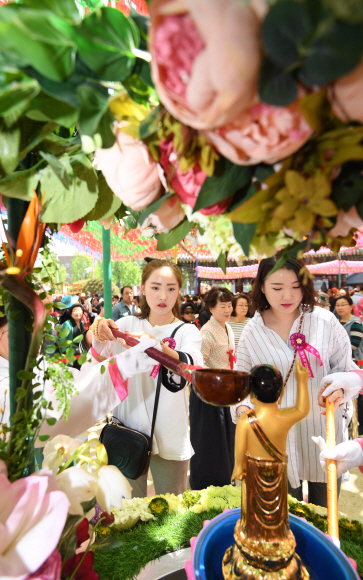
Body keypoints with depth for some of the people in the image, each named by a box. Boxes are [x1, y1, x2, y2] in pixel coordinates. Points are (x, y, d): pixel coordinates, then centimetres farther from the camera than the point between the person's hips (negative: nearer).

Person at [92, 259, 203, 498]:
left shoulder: (188, 332, -3)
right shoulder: (128, 324, 3)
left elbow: (191, 367, -24)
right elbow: (94, 356, -9)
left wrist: (156, 345, -43)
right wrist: (98, 333, -31)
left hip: (170, 435, -1)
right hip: (128, 432, 2)